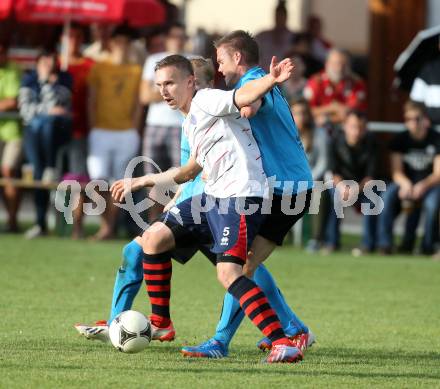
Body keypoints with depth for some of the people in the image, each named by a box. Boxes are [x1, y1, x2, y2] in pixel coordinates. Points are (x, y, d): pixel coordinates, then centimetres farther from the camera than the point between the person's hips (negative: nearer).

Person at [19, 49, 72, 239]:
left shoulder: (64, 78, 4)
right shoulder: (29, 79, 10)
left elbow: (54, 102, -10)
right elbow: (25, 108, -1)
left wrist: (46, 81, -12)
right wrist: (47, 110, -11)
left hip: (59, 129, -2)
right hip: (34, 130, 2)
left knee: (48, 122, -39)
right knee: (38, 171, -15)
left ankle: (51, 167, -29)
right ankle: (40, 224, -14)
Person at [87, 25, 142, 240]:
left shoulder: (136, 71, 10)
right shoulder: (99, 69, 8)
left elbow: (138, 104, 11)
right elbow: (91, 101, 6)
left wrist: (133, 130, 1)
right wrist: (93, 128, -2)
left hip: (126, 134, 1)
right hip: (102, 132, -1)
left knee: (118, 183, 0)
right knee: (99, 179, -12)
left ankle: (111, 225, 4)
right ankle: (105, 225, -4)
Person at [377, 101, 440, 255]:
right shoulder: (400, 140, 1)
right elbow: (397, 171, -6)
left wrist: (423, 186, -33)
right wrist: (406, 184, -29)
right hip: (406, 182, 2)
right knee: (388, 194, -30)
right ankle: (385, 243, -25)